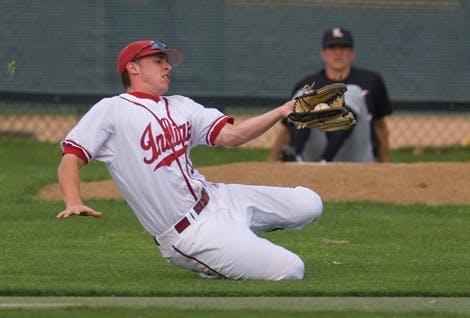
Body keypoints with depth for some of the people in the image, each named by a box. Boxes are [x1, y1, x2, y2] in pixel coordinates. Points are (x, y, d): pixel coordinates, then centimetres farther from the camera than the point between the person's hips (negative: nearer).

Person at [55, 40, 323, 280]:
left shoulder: (181, 106, 16)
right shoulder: (111, 110, -4)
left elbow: (230, 135, 5)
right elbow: (71, 160, -9)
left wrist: (282, 112, -6)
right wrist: (74, 204, -28)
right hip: (188, 233, -8)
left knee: (308, 204, 6)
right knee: (290, 270, -17)